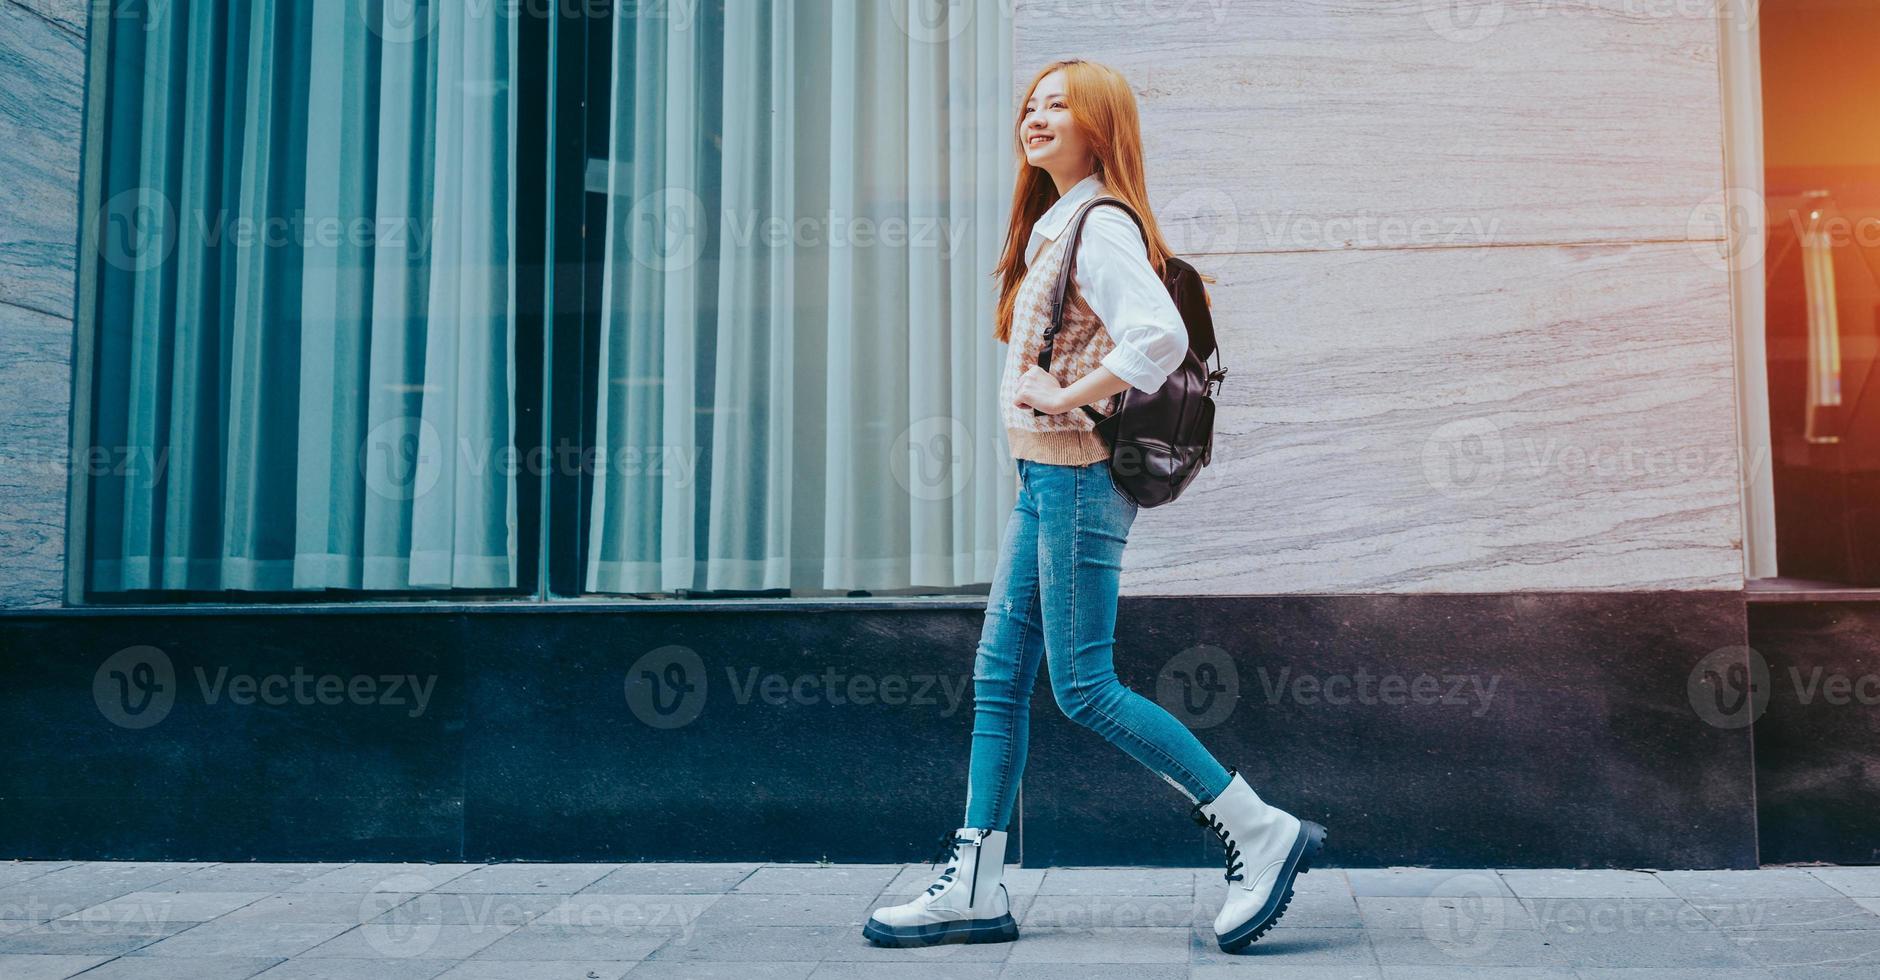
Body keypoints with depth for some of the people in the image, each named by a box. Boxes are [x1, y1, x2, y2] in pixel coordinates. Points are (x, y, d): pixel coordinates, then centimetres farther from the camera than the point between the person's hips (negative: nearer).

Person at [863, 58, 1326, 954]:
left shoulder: (1101, 226, -12)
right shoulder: (1054, 226, 17)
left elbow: (1160, 337, -28)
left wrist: (1067, 399, -20)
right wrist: (1049, 391, 13)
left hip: (1076, 478, -10)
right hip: (1043, 477, 10)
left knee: (1083, 688, -7)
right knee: (998, 677, 8)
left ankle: (1263, 834, 3)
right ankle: (973, 888, 13)